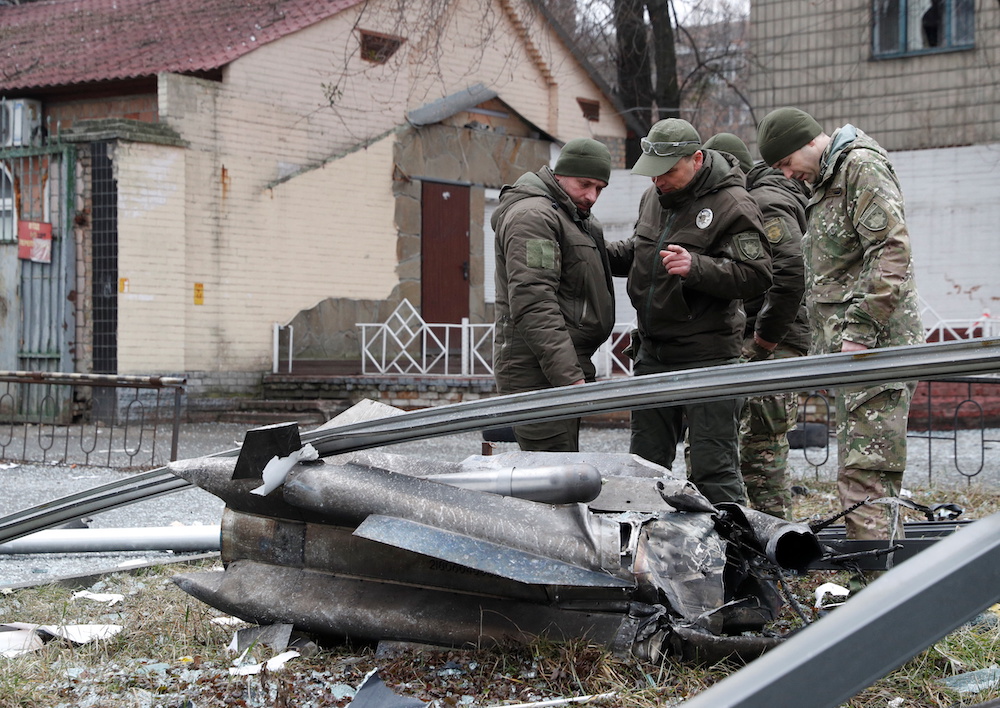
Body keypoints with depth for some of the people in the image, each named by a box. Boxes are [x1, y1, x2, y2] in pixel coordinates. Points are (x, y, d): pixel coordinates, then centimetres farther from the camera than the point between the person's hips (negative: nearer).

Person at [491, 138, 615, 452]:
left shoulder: (574, 218, 23)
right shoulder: (533, 216, -12)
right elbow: (533, 306, -22)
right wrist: (570, 377, -27)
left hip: (564, 370, 11)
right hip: (538, 372, -11)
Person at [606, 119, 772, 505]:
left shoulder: (733, 205, -11)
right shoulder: (654, 197, 12)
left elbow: (755, 274, -19)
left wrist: (696, 267, -31)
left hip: (706, 356, -8)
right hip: (652, 352, 8)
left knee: (712, 468, -5)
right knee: (645, 461, 15)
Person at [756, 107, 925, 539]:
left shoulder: (862, 166, -7)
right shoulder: (825, 182, 24)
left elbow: (892, 251, -18)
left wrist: (861, 332, -21)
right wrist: (824, 346, 20)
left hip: (875, 342, -10)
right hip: (847, 343, 10)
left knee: (866, 471, -14)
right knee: (856, 469, 11)